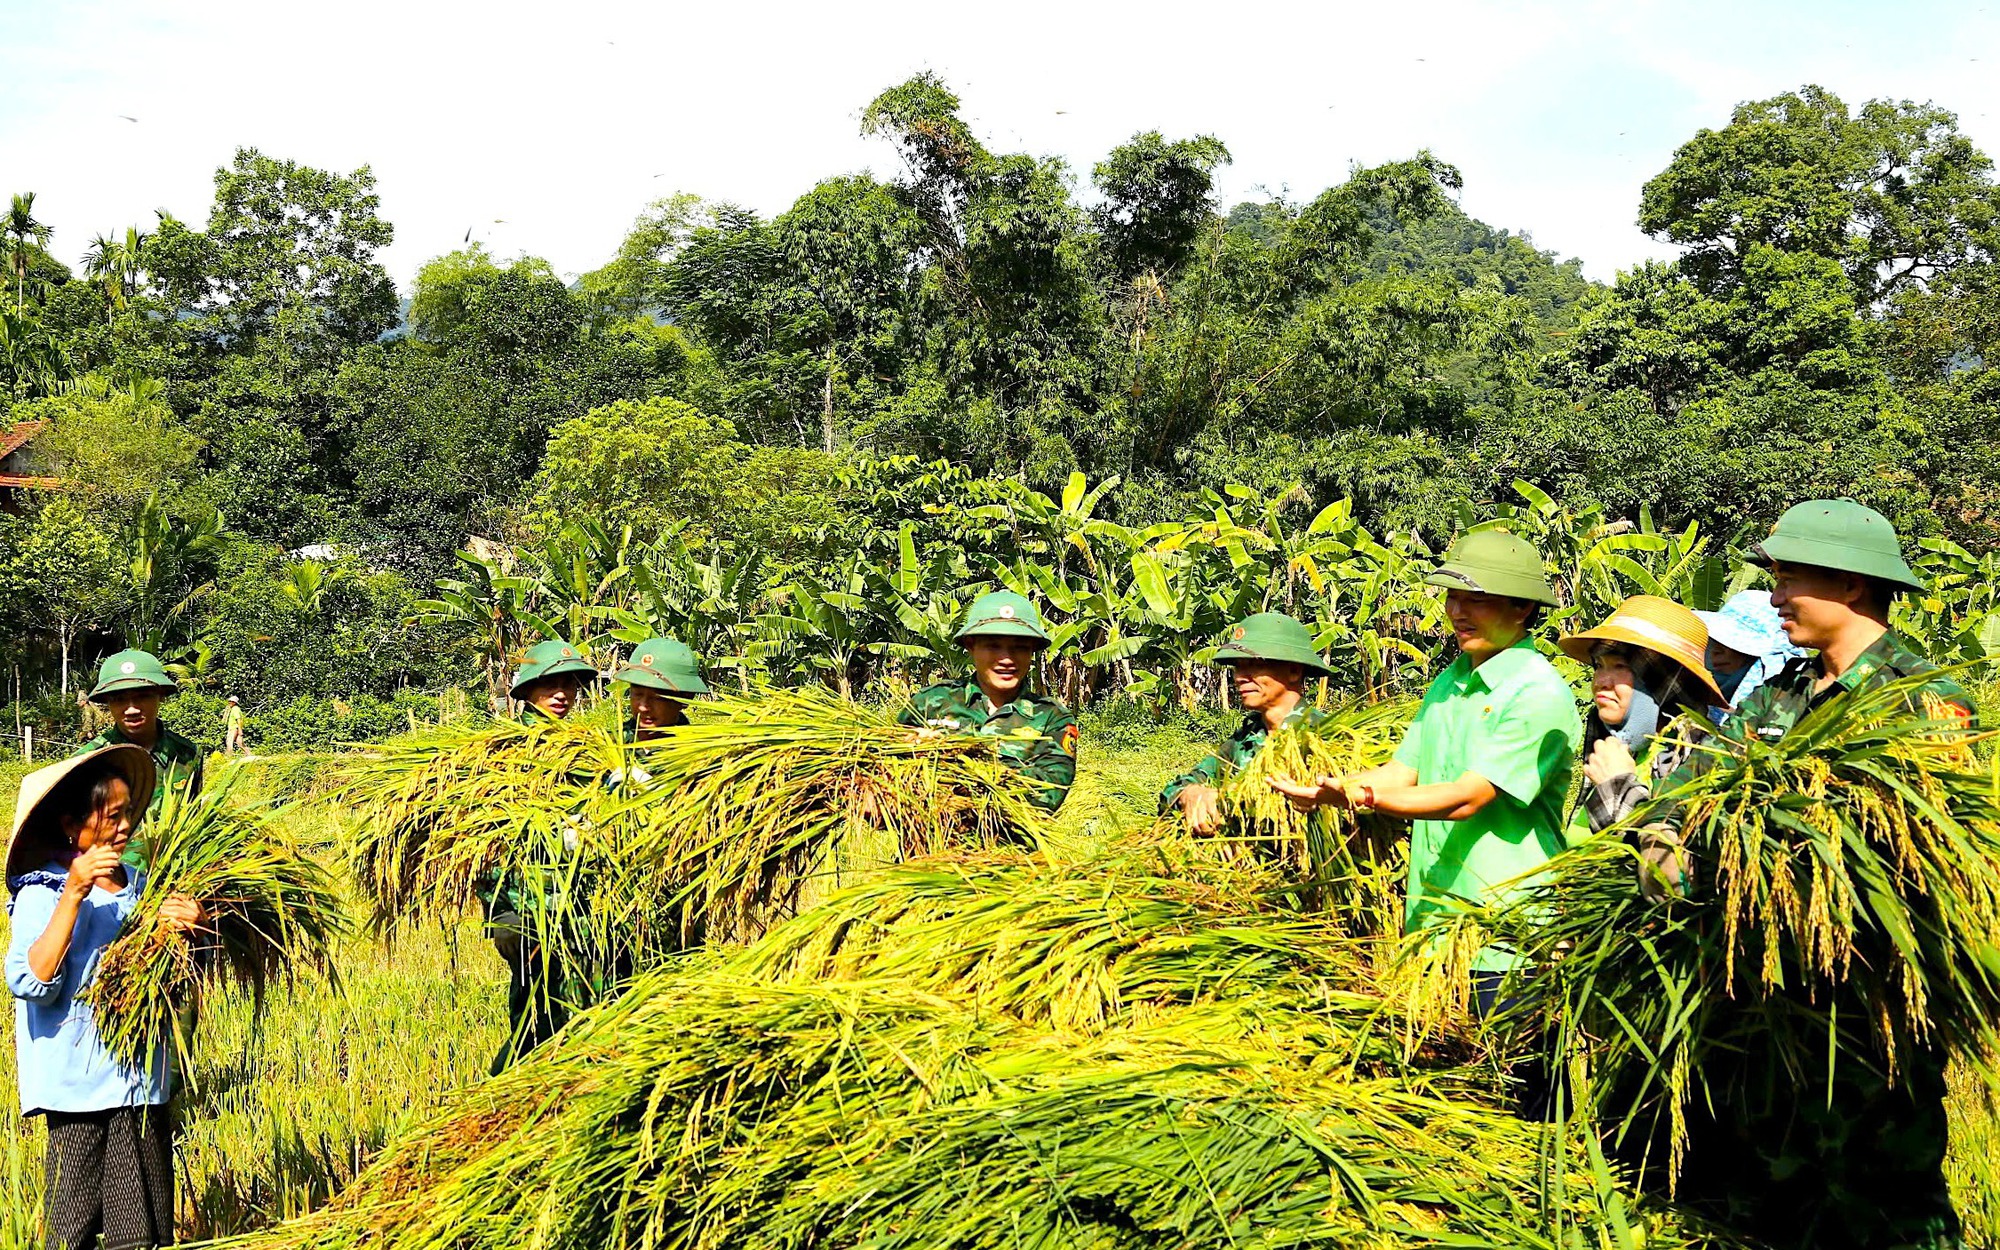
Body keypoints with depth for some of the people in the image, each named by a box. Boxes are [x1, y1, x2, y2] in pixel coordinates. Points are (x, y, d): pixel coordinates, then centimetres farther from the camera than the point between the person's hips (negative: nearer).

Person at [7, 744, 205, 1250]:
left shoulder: (140, 884, 7)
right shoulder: (41, 895, -7)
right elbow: (32, 984, -20)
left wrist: (196, 926, -8)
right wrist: (74, 894, -23)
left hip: (145, 1082, 5)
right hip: (79, 1088, -4)